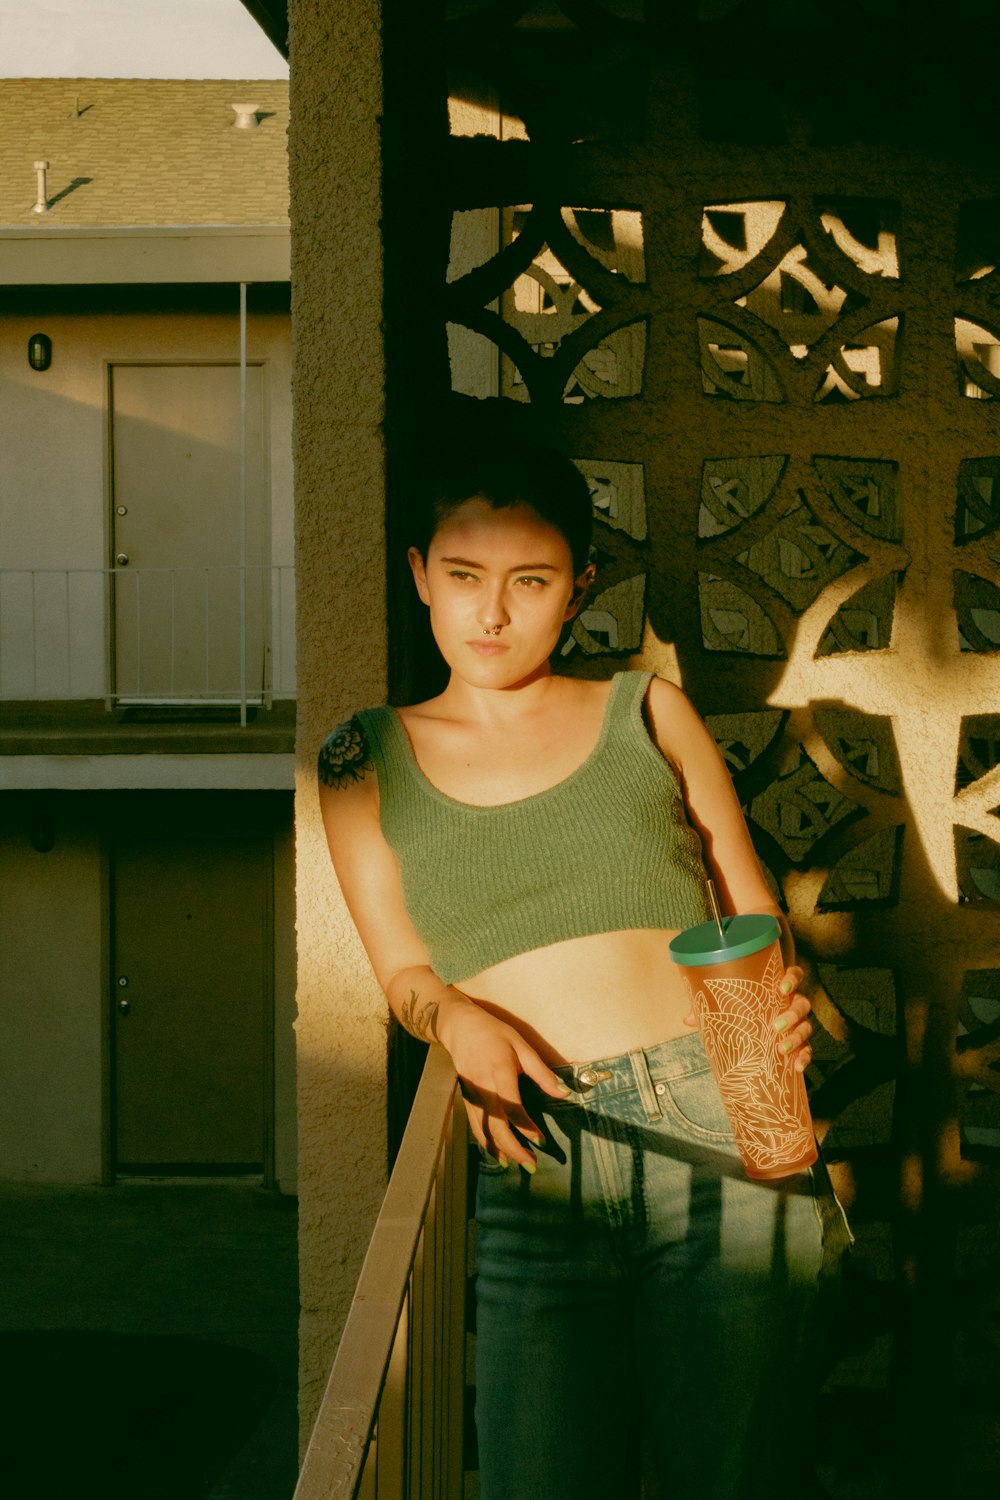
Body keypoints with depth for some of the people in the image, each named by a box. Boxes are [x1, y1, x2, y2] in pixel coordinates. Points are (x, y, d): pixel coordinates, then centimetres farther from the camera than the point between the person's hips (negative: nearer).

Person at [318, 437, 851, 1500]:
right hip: (539, 1175, 1)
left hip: (722, 1141, 0)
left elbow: (754, 914, 15)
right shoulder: (366, 764, 13)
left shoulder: (647, 714, 12)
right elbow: (402, 971, 18)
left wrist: (781, 999, -7)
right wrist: (455, 1016, -5)